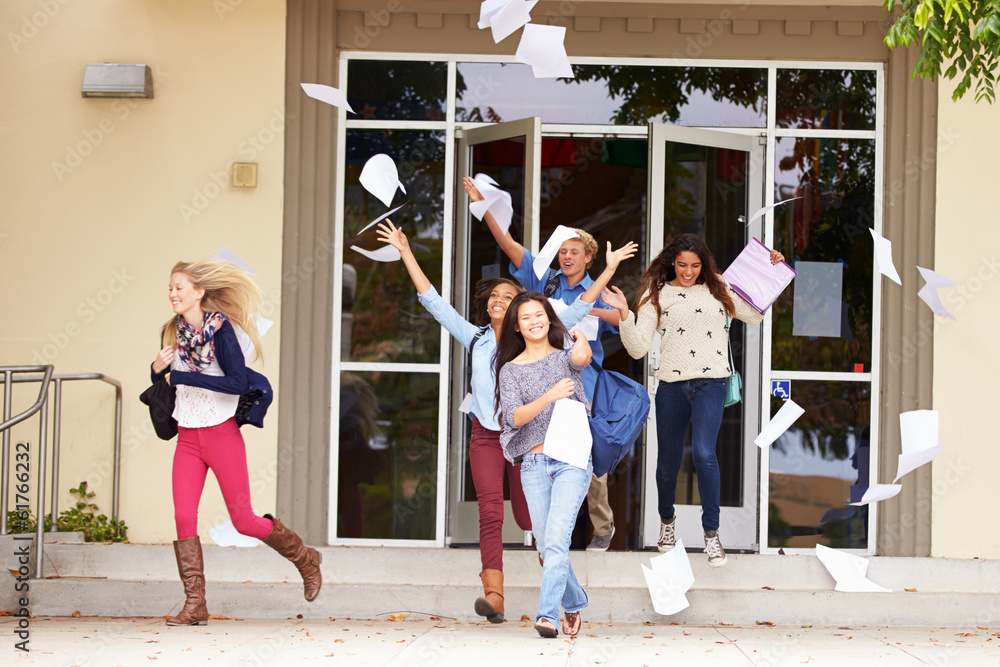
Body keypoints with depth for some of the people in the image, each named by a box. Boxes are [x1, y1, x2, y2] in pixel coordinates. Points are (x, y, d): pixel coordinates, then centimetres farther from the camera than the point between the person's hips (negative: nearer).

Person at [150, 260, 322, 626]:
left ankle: (306, 559, 25)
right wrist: (157, 368, -6)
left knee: (244, 520, 0)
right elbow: (162, 383, 18)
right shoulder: (174, 332, 6)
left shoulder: (220, 328, -12)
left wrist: (181, 376, -22)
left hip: (221, 434, -5)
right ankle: (195, 606, -4)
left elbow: (238, 382, -22)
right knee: (183, 517, -9)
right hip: (188, 437, 5)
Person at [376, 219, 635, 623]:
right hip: (486, 434, 0)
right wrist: (405, 253, 6)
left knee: (527, 518, 4)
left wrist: (611, 268, 4)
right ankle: (493, 596, -23)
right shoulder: (474, 338, 9)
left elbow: (580, 308, 6)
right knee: (490, 513, -15)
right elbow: (433, 301, 9)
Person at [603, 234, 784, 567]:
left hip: (710, 382, -1)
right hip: (672, 386, 1)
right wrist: (624, 314, -13)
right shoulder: (656, 296, 6)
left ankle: (711, 533, -10)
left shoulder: (719, 289, 10)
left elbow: (756, 315, 13)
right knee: (668, 461, 9)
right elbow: (637, 348, 1)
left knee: (703, 452, -20)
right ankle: (666, 521, 37)